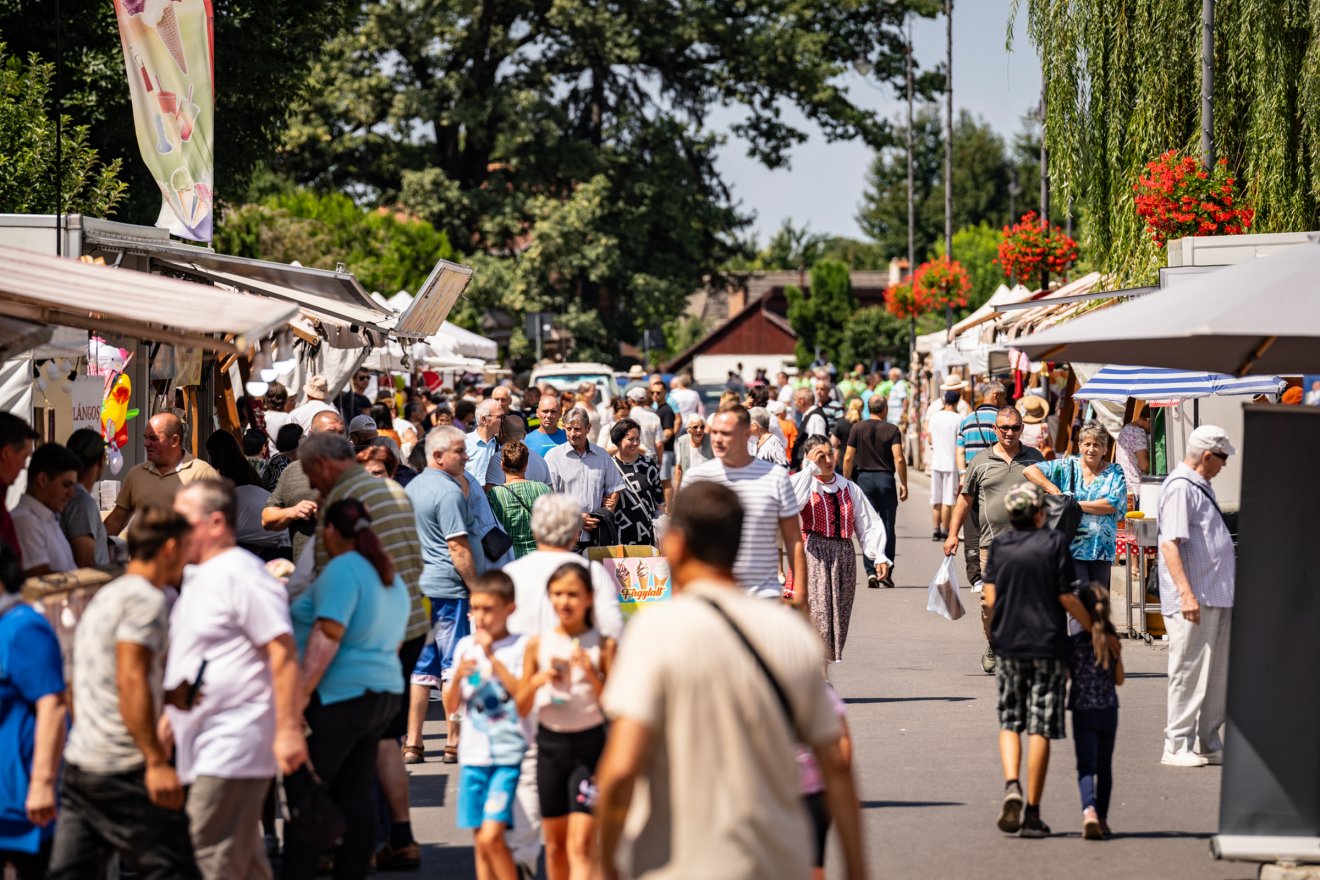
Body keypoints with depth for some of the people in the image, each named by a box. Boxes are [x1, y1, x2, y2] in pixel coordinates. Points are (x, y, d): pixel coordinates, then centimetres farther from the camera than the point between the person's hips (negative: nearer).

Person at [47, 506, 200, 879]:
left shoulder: (104, 597, 19)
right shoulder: (146, 599, -10)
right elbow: (131, 682, -20)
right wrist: (156, 760, -21)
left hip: (79, 762, 9)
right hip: (122, 769, -9)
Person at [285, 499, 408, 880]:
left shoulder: (342, 569, -14)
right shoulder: (390, 577, 15)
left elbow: (327, 636, -22)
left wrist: (300, 696, -24)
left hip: (338, 698, -9)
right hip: (384, 693, 9)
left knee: (303, 792, -5)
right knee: (356, 794, 9)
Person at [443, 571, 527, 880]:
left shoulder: (519, 647, -4)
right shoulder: (465, 647, 9)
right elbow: (451, 707, 9)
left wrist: (493, 658, -17)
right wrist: (458, 676, -11)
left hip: (509, 754, -5)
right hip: (474, 753, 5)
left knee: (492, 836, -14)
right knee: (480, 841, 8)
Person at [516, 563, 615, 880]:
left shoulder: (602, 645, -4)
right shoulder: (538, 644, 3)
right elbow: (521, 708, 7)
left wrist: (591, 675, -19)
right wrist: (537, 681, -12)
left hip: (590, 745, -3)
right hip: (550, 744, 4)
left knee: (581, 844, -13)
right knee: (555, 843, 13)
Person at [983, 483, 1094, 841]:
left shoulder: (998, 545, 3)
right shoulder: (1053, 542, -6)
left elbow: (990, 599, 0)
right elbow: (1066, 597, -7)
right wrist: (1093, 627, 6)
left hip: (1007, 646, 2)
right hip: (1047, 645, -2)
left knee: (1009, 723, 14)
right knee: (1040, 730, 2)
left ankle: (1011, 785, -11)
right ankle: (1032, 813, 2)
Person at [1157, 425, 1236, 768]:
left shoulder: (1201, 486, 18)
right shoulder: (1179, 488, -13)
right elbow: (1170, 544, -22)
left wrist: (1228, 590, 31)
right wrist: (1186, 594, -28)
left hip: (1217, 597, 10)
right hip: (1193, 600, -10)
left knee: (1218, 674, 13)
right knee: (1189, 674, -4)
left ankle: (1208, 743, 21)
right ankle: (1177, 747, 2)